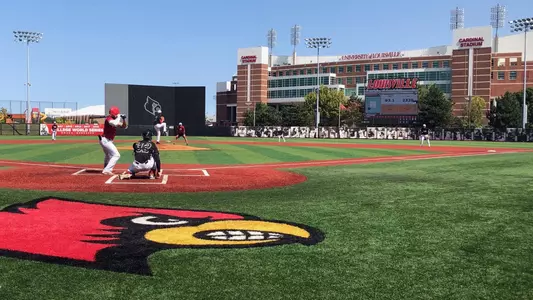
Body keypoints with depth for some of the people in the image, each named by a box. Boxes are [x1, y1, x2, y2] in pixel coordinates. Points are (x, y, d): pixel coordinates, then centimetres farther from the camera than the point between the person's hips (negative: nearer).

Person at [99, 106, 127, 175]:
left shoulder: (116, 119, 5)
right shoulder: (109, 118, -20)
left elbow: (124, 126, 7)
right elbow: (115, 123, -42)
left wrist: (123, 119, -10)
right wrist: (119, 117, -26)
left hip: (109, 140, 10)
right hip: (105, 140, -10)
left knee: (108, 155, 28)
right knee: (116, 155, -14)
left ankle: (106, 169, 46)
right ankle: (106, 170, -15)